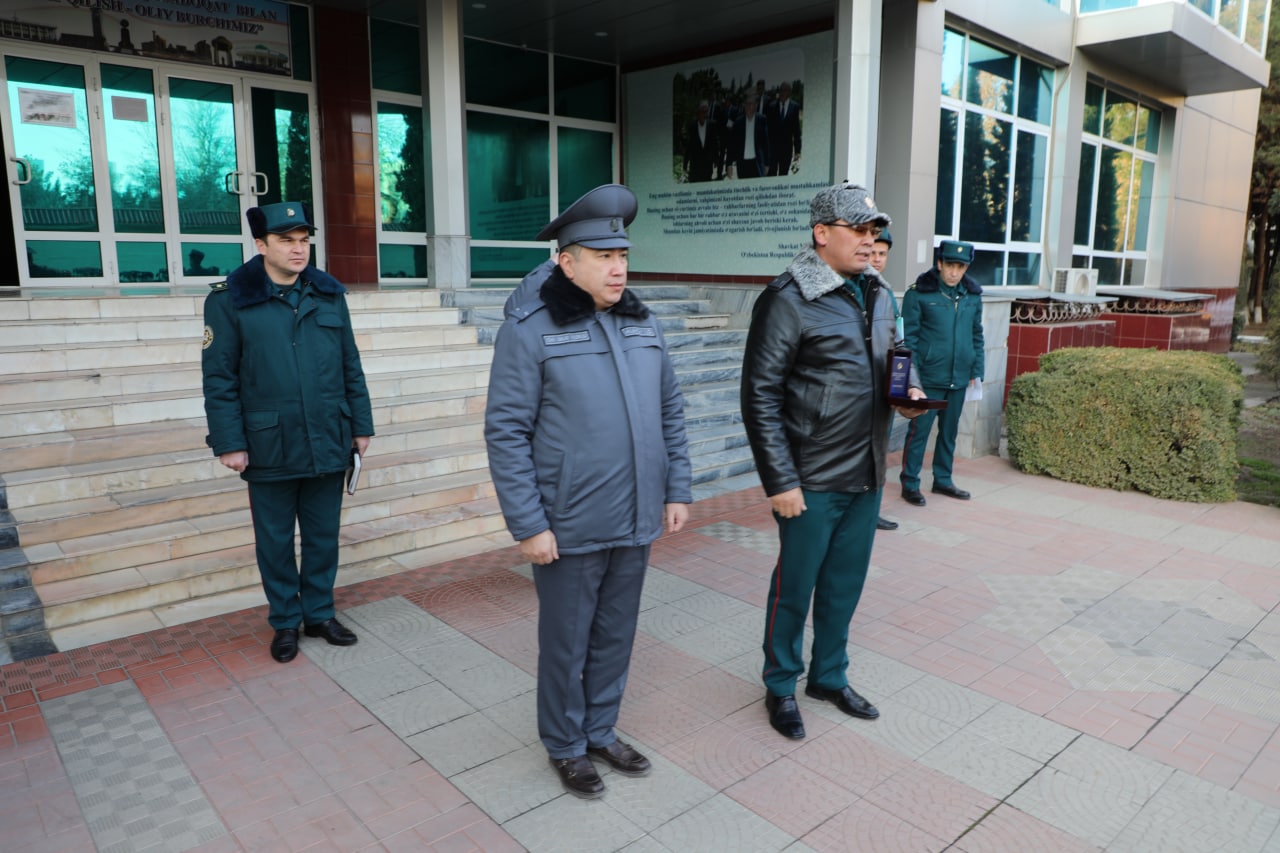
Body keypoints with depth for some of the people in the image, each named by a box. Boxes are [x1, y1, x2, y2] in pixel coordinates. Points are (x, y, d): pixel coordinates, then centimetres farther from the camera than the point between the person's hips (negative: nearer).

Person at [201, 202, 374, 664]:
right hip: (269, 450, -3)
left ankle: (319, 613, 31)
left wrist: (361, 425, 7)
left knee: (323, 537, 14)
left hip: (328, 446, 3)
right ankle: (285, 621, 29)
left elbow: (351, 367, 8)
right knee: (275, 542, 11)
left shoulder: (329, 295, 4)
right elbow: (219, 379, -6)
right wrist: (228, 443, -9)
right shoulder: (229, 300, -6)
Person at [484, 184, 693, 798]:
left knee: (616, 637, 19)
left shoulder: (643, 325, 6)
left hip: (637, 522, 5)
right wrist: (528, 524, -15)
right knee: (566, 644, 12)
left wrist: (678, 490, 8)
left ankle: (601, 731, 41)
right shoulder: (530, 329, -11)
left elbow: (670, 414, 12)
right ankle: (566, 746, 35)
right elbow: (506, 433, -13)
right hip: (569, 529, -5)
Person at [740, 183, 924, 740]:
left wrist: (907, 395, 1)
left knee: (845, 586, 18)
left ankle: (830, 677, 38)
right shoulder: (788, 299, -13)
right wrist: (780, 481, -17)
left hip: (867, 475, 7)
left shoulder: (879, 294, 10)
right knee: (794, 589, 9)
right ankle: (781, 688, 29)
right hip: (812, 482, -7)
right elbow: (761, 397, -15)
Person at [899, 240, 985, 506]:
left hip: (959, 379, 5)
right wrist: (912, 374, -12)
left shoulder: (973, 295, 7)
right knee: (919, 430, 0)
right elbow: (908, 336, -8)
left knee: (949, 431, 15)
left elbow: (977, 335, 15)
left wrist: (977, 371, 11)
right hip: (929, 377, -5)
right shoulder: (919, 293, -8)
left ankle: (943, 480, 28)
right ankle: (910, 483, 10)